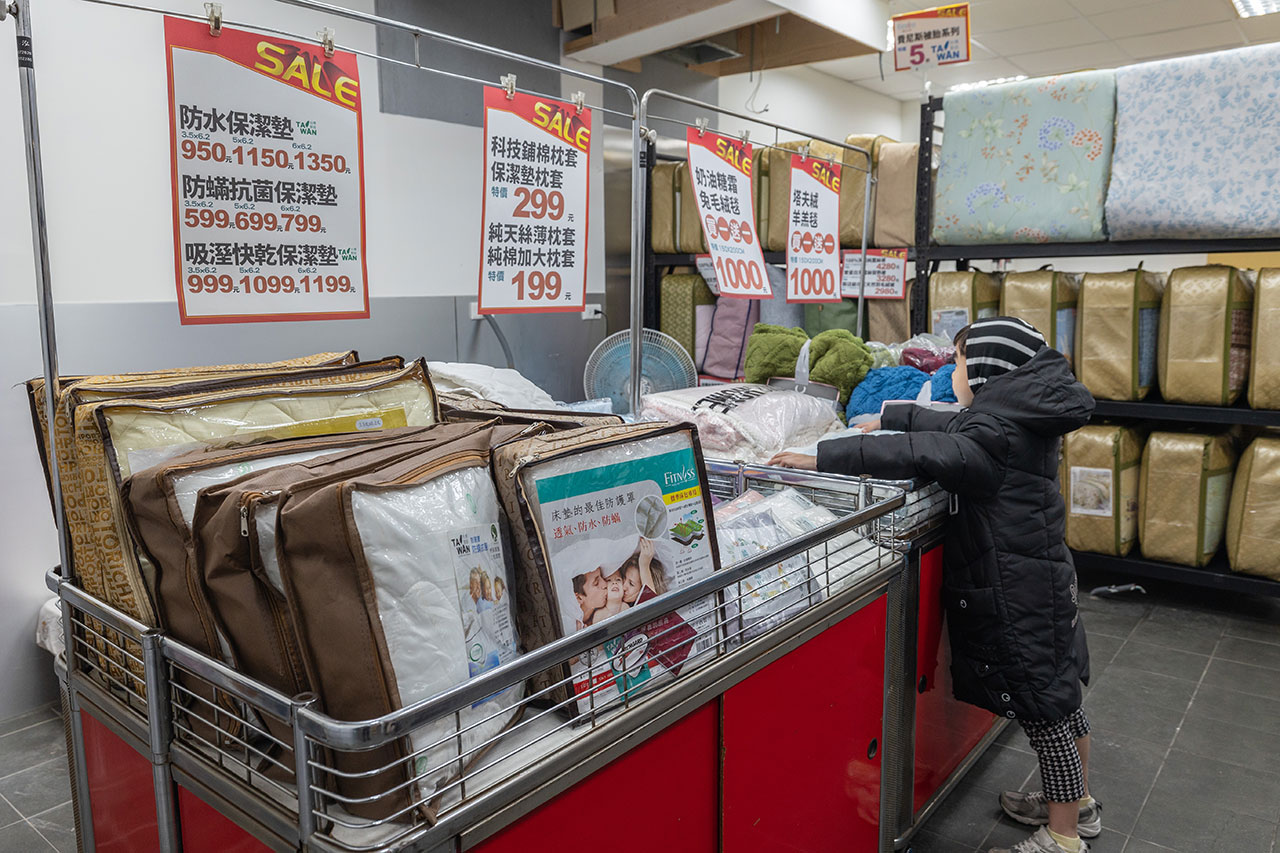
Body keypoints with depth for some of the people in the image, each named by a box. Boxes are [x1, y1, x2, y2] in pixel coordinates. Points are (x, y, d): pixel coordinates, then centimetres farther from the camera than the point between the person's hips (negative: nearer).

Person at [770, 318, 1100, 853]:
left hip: (1019, 593, -10)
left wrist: (823, 458, -37)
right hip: (1043, 575, 10)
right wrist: (892, 417, 29)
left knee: (1042, 706, 4)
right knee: (1058, 694, 22)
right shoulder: (1020, 420, 7)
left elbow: (927, 452, -35)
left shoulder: (1000, 434, -23)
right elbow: (954, 428, 21)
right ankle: (1076, 803, 41)